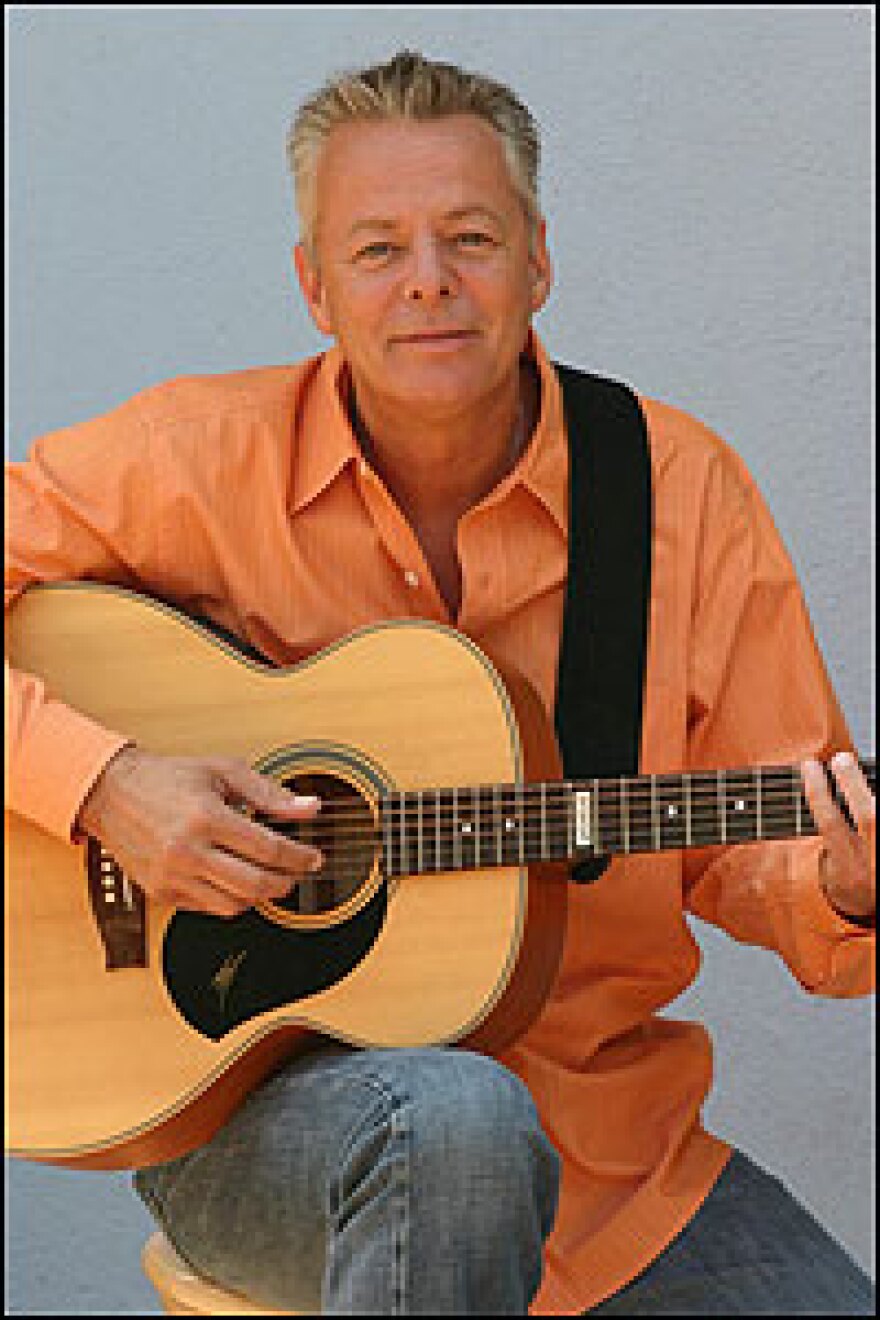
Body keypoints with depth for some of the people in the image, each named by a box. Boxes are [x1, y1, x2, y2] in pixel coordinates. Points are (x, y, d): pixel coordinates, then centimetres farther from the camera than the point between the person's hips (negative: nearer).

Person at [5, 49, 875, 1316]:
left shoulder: (682, 488, 1)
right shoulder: (199, 462, -6)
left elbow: (741, 845, 4)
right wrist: (102, 783, -21)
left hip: (606, 1139, 3)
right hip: (242, 1104, -2)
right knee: (457, 1118, -36)